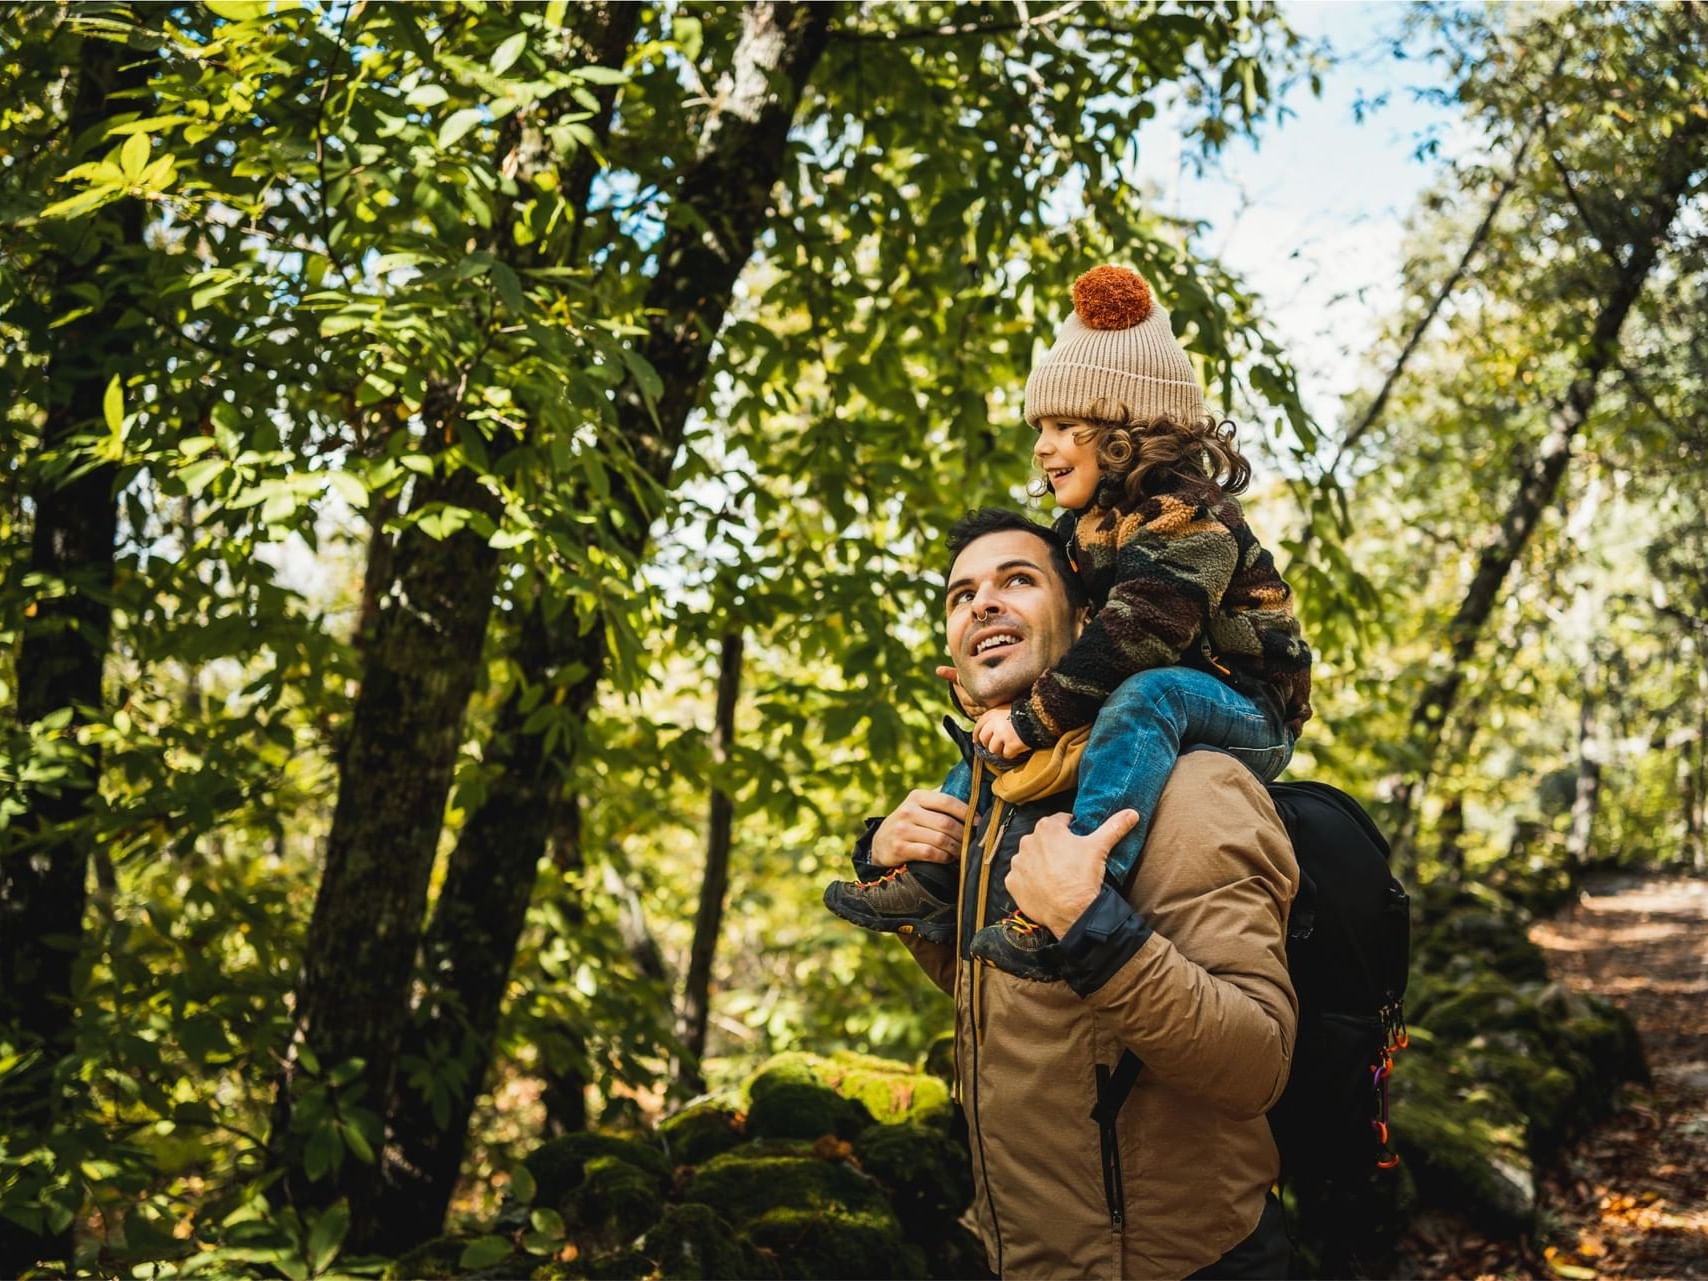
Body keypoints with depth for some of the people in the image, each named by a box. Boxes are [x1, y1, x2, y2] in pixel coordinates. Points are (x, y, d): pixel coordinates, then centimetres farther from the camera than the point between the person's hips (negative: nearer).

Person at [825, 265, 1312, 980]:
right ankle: (930, 877, 4)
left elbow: (1135, 633, -30)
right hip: (1151, 715, 10)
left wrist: (1034, 718, -28)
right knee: (999, 724, 10)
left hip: (1243, 718, -10)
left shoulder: (1184, 515, -19)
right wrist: (1007, 696, -6)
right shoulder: (1093, 526, 11)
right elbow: (1077, 638, 12)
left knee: (1145, 692, -40)